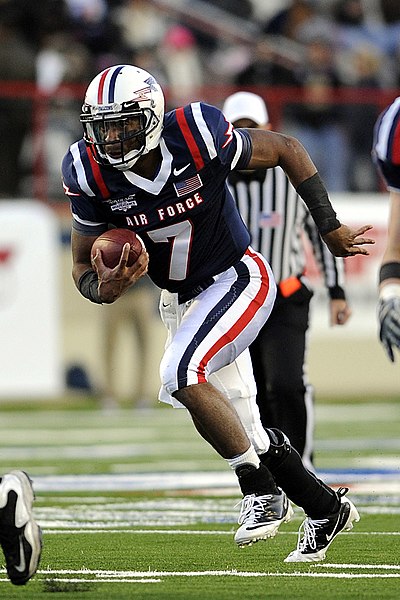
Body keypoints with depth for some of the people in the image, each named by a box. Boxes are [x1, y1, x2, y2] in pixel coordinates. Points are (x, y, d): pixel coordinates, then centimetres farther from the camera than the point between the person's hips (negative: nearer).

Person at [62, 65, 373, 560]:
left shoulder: (196, 138, -25)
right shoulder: (90, 174, -14)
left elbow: (287, 150, -10)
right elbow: (83, 267, -5)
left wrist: (330, 228, -6)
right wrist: (104, 289, -30)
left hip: (238, 280, -6)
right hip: (181, 300, 6)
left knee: (181, 374, -27)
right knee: (240, 430, 9)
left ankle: (261, 493, -13)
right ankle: (326, 508, 29)